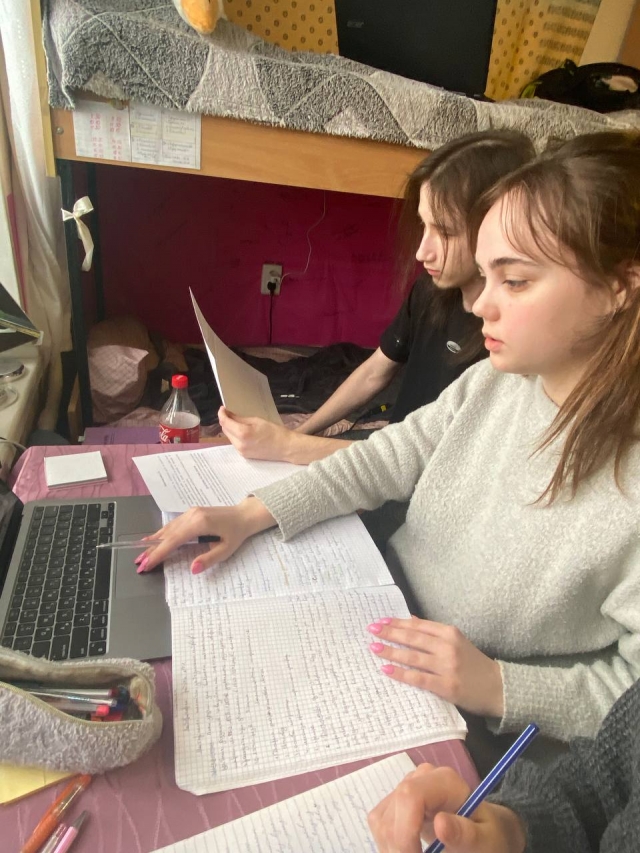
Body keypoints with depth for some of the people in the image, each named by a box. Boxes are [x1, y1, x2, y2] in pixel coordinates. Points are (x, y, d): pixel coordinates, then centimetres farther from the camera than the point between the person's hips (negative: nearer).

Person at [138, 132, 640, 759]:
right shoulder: (492, 384, -8)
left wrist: (493, 685, -27)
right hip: (375, 623, 5)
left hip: (462, 729, -4)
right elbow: (384, 460, -3)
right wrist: (248, 514, -9)